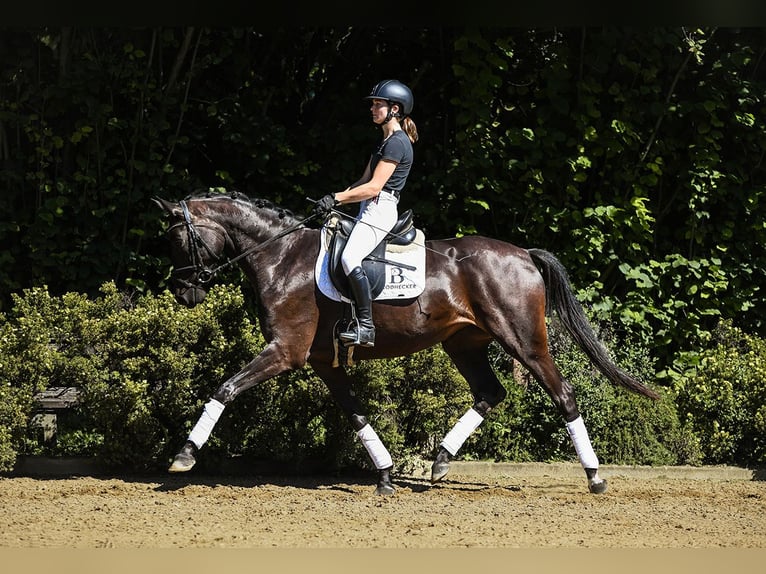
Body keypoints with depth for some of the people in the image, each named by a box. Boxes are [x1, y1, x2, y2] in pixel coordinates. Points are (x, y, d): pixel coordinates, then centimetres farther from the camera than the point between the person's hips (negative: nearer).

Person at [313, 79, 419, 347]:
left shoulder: (397, 143, -11)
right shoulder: (385, 141, 21)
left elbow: (373, 187, -17)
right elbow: (364, 181, 21)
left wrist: (336, 198, -14)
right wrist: (336, 198, 8)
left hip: (380, 210, -11)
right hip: (370, 210, 11)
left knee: (350, 258, -27)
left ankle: (365, 326, -28)